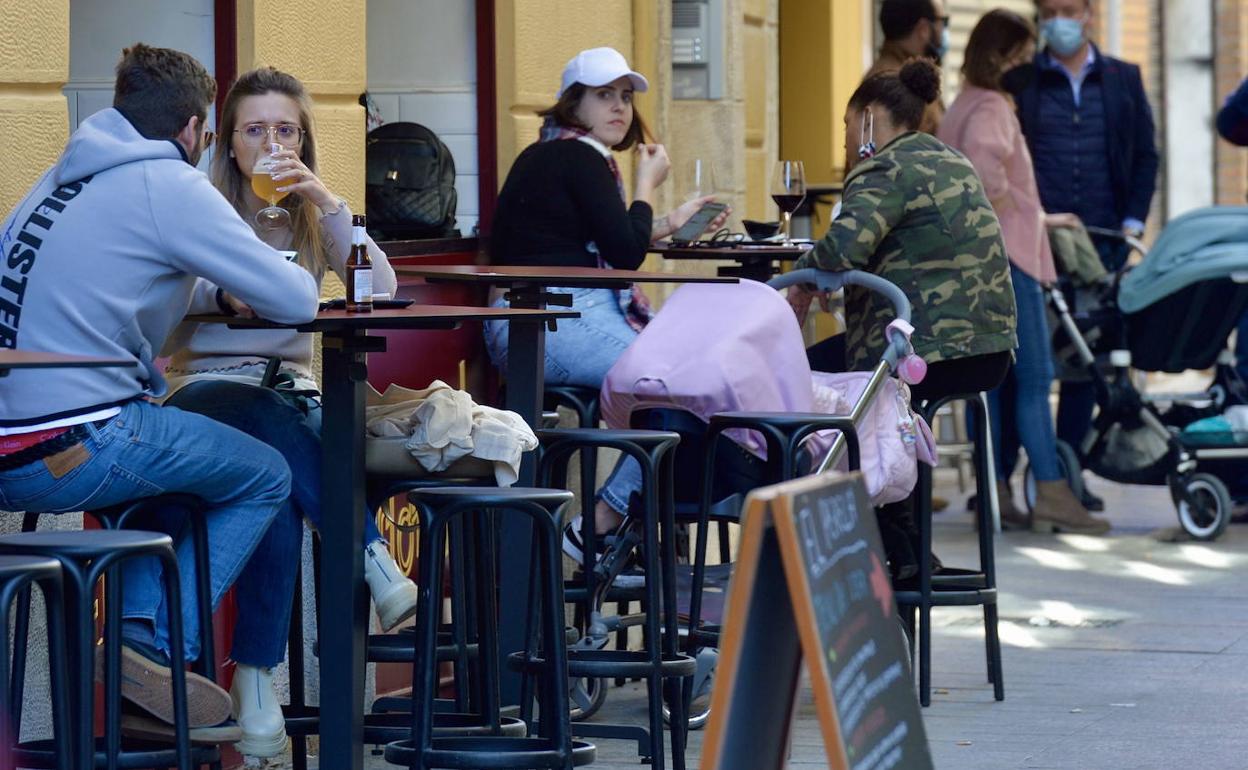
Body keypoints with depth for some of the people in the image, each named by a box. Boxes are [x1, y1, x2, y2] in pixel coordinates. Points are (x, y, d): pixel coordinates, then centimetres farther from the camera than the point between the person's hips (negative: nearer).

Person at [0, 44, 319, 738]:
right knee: (265, 478, 13)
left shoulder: (62, 180, 16)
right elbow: (295, 301, -5)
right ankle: (160, 644, 2)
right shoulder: (169, 186, -6)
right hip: (73, 452, -8)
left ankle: (140, 623, 15)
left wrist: (214, 288, 21)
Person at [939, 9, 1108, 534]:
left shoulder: (967, 105, 18)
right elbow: (982, 158, -32)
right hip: (1005, 254, -10)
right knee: (1034, 376, -7)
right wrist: (1009, 208, -17)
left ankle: (996, 491, 10)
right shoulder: (991, 108, -14)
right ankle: (1051, 491, -7)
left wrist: (1038, 218, 25)